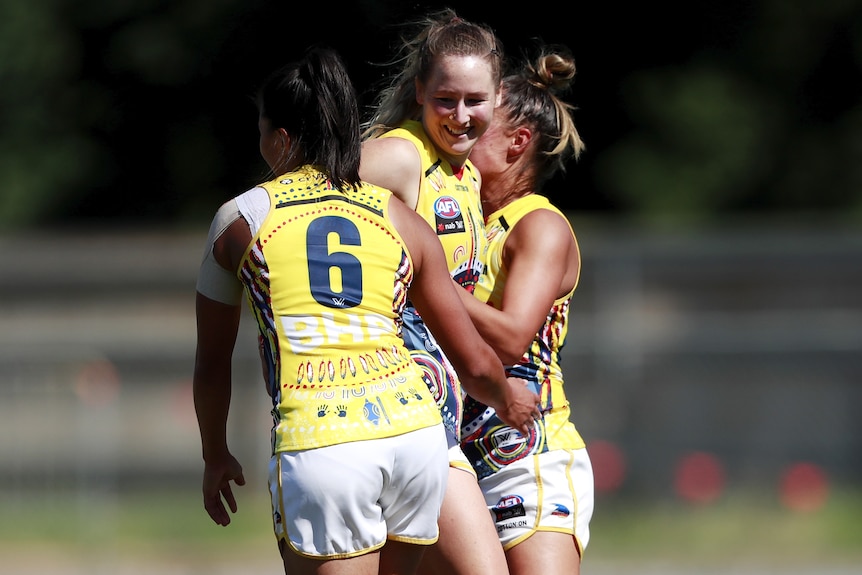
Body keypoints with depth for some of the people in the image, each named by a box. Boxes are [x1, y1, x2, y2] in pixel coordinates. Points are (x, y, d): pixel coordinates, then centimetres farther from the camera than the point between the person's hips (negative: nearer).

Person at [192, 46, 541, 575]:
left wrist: (215, 456, 36)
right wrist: (509, 399, 40)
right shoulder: (403, 220, 16)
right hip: (417, 431, 4)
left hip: (318, 446, -4)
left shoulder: (239, 218, 11)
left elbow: (212, 363, 20)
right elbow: (475, 362, 17)